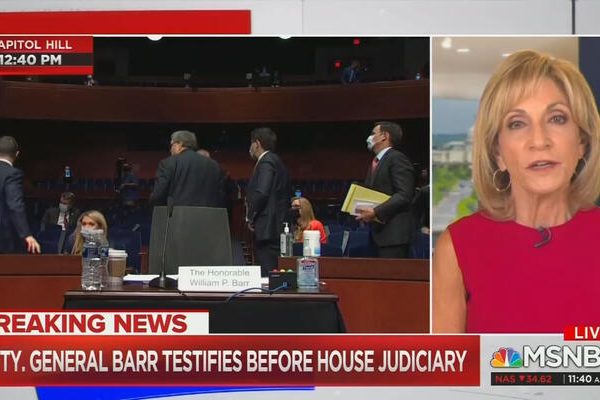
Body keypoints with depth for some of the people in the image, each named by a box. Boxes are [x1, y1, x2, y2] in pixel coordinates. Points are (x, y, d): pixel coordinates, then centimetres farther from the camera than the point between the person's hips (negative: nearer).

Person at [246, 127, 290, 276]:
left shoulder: (266, 162, -9)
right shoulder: (277, 162, 19)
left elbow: (261, 193, -22)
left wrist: (250, 217, -9)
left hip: (267, 228, -10)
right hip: (277, 227, 10)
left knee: (267, 272, -11)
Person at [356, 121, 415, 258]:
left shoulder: (397, 158, -7)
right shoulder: (376, 161, 22)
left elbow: (404, 195, -17)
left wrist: (375, 212, -20)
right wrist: (365, 210, 4)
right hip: (379, 232, 9)